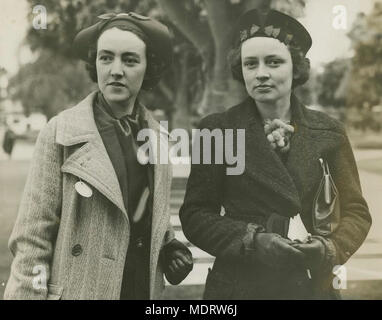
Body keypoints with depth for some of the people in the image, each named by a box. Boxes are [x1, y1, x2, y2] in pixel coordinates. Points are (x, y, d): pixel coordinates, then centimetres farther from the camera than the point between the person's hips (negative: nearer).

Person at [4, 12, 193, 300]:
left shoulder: (157, 135, 3)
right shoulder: (60, 133, -10)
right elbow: (32, 237, -11)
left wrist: (170, 247, -1)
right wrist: (29, 293, -15)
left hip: (146, 289, 5)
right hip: (79, 290, -4)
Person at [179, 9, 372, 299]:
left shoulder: (328, 133, 0)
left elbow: (356, 211, 3)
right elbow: (195, 214, -4)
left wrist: (330, 248, -15)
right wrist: (251, 241, -18)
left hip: (311, 284, 2)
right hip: (238, 285, -1)